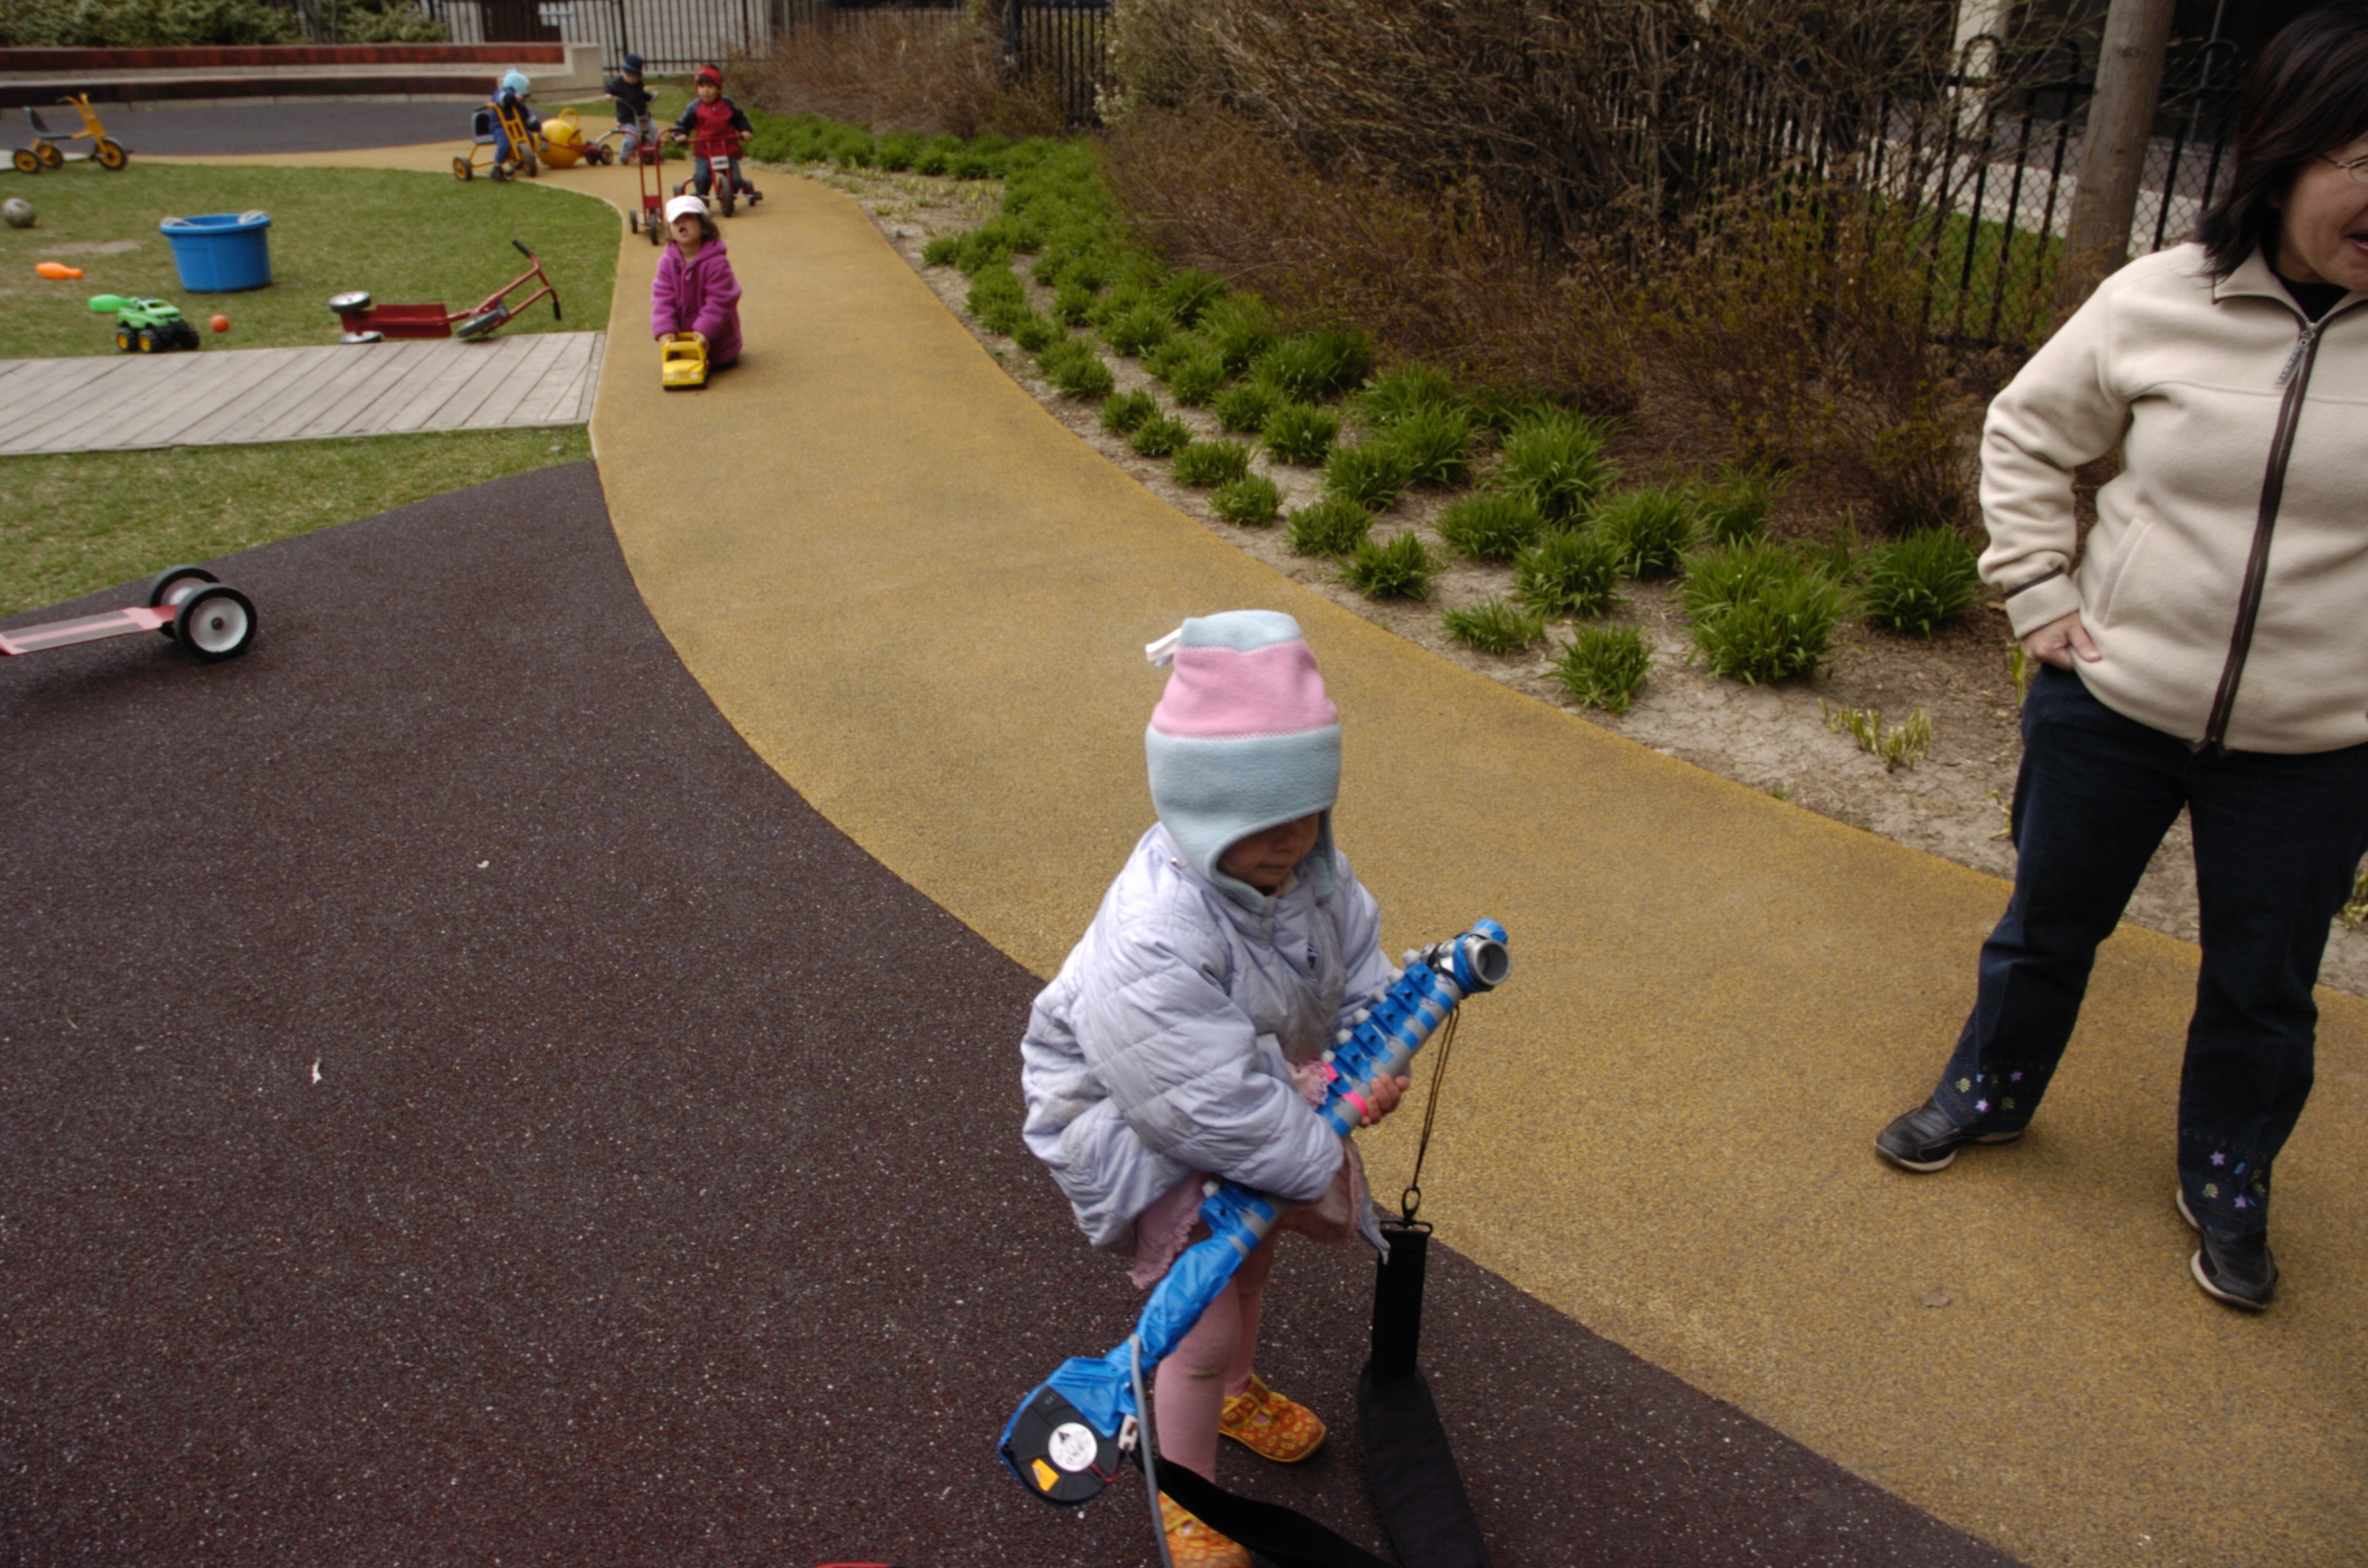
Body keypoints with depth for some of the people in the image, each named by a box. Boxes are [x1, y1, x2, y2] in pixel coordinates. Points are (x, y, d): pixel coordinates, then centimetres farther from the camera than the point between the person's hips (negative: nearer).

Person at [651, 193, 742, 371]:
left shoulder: (716, 262, -20)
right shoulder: (667, 262, -6)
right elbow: (662, 299, -9)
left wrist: (704, 331, -29)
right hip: (682, 334, 4)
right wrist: (665, 331, -22)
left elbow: (719, 300, -22)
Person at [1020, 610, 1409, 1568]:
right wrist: (1322, 1167, -24)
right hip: (1135, 1125, -8)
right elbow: (1218, 1108, -37)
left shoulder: (1303, 862, -19)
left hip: (1249, 1090, 8)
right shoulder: (1155, 946, -43)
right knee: (1205, 1328, 0)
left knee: (1250, 1264, 29)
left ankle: (1234, 1396, 60)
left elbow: (1358, 962, -1)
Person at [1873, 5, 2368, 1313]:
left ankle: (2227, 1180, 42)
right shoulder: (2160, 302, -10)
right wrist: (2039, 593, -2)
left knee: (2262, 986, 16)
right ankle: (1990, 1092, 45)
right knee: (2049, 923, 19)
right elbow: (2027, 434, 5)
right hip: (2111, 705, 0)